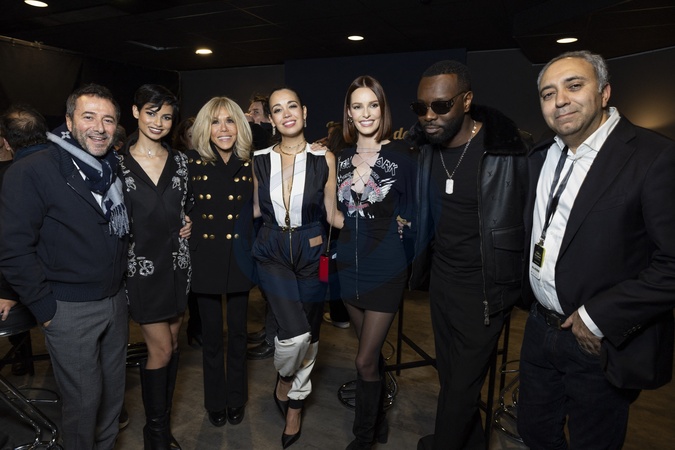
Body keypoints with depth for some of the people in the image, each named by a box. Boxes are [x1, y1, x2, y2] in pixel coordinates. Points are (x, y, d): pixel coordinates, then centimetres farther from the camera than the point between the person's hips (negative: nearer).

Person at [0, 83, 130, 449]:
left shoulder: (115, 169, 6)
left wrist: (122, 282, 7)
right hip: (70, 309, -6)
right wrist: (45, 308, -13)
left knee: (113, 392, 18)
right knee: (83, 400, 7)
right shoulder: (32, 172, -14)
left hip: (116, 301, 6)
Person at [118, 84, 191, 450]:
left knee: (172, 344, 12)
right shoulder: (118, 161, -3)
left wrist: (188, 222, 0)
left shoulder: (180, 161, 6)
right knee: (161, 348, -1)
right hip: (141, 265, -4)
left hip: (176, 263, 4)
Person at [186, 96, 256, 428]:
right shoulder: (193, 162, -5)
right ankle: (215, 400, 34)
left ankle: (236, 397, 36)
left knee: (238, 332, 15)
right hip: (206, 259, -1)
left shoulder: (249, 163, -3)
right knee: (211, 335, 13)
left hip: (239, 257, 1)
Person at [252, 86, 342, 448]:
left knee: (309, 335, 10)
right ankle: (283, 377, 20)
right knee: (294, 333, -17)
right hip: (272, 252, 0)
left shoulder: (324, 159, -3)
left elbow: (332, 214, -2)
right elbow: (256, 209, 11)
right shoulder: (260, 160, 2)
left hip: (311, 253, 1)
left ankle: (295, 406, 36)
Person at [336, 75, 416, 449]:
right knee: (372, 352, 19)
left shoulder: (399, 154, -9)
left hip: (385, 270, -5)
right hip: (349, 266, 5)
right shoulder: (342, 158, 6)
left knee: (365, 360, -1)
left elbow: (412, 208, -2)